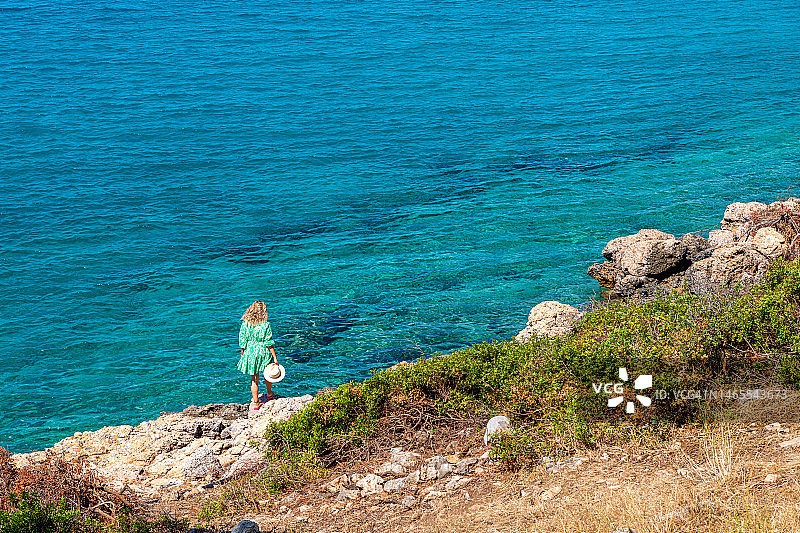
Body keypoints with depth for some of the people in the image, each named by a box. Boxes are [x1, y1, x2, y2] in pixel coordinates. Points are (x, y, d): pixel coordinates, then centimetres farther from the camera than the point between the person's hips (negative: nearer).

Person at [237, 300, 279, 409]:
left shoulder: (245, 324, -9)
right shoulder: (265, 325, -16)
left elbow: (242, 342, -2)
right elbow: (269, 343, -14)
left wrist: (242, 355, 11)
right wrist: (275, 358, -8)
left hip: (250, 353, 1)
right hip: (263, 354, -1)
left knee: (254, 379, 12)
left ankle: (256, 403, 15)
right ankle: (269, 394, 47)